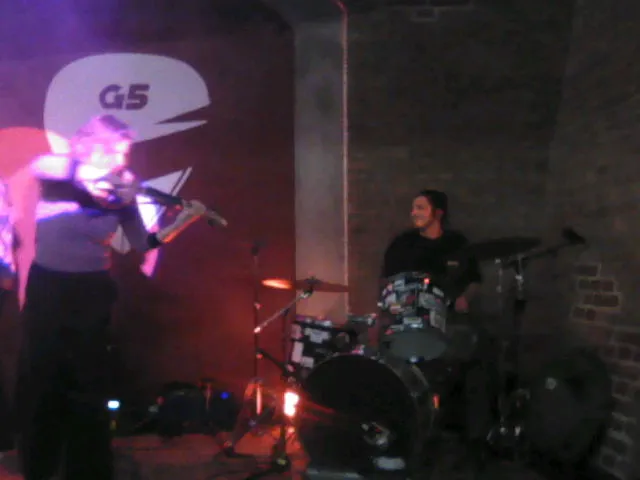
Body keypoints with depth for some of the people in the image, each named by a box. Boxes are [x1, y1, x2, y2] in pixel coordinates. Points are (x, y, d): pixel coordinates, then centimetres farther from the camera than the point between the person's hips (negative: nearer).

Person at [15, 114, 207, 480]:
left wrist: (183, 221, -9)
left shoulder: (122, 194, -3)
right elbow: (38, 165, -31)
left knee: (89, 386, 6)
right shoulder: (58, 178, -8)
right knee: (40, 380, 8)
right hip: (47, 288, -1)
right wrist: (84, 172, -37)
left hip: (92, 293, 1)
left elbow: (143, 244, 2)